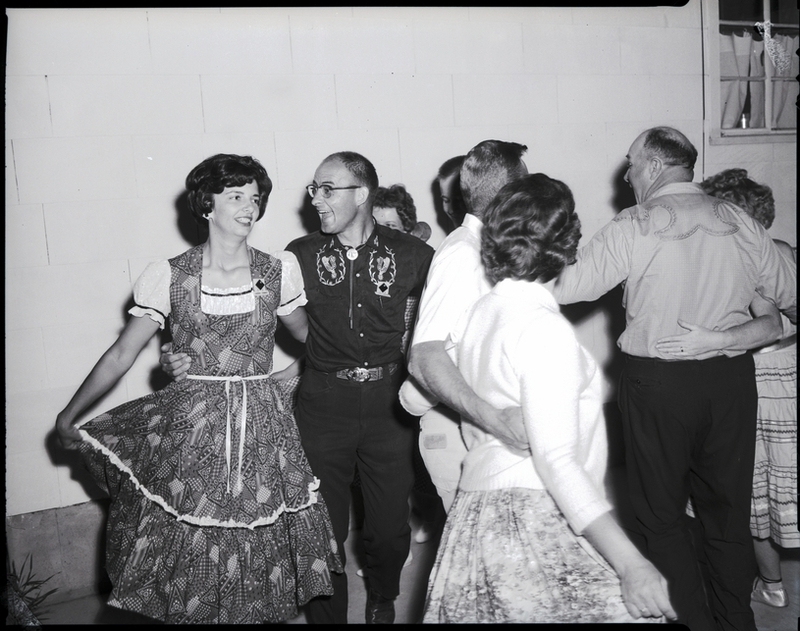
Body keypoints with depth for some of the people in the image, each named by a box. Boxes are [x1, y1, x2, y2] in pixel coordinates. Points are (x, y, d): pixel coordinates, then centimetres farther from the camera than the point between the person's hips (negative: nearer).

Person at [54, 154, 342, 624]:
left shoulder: (279, 273, 1)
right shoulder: (169, 277, -2)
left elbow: (309, 335, 15)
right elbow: (121, 355, 3)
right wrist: (68, 417, 5)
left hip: (263, 427, 1)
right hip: (191, 430, -1)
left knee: (262, 548, 7)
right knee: (190, 547, 5)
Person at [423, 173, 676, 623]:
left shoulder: (480, 313, 8)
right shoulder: (543, 326, -16)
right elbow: (556, 461, -22)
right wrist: (631, 565, -23)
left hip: (479, 509, 9)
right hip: (534, 518, -9)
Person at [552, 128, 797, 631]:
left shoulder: (633, 227, -11)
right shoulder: (740, 223, 2)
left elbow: (567, 286, -11)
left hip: (658, 382, -4)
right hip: (733, 379, 5)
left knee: (662, 514, 11)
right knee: (729, 510, 18)